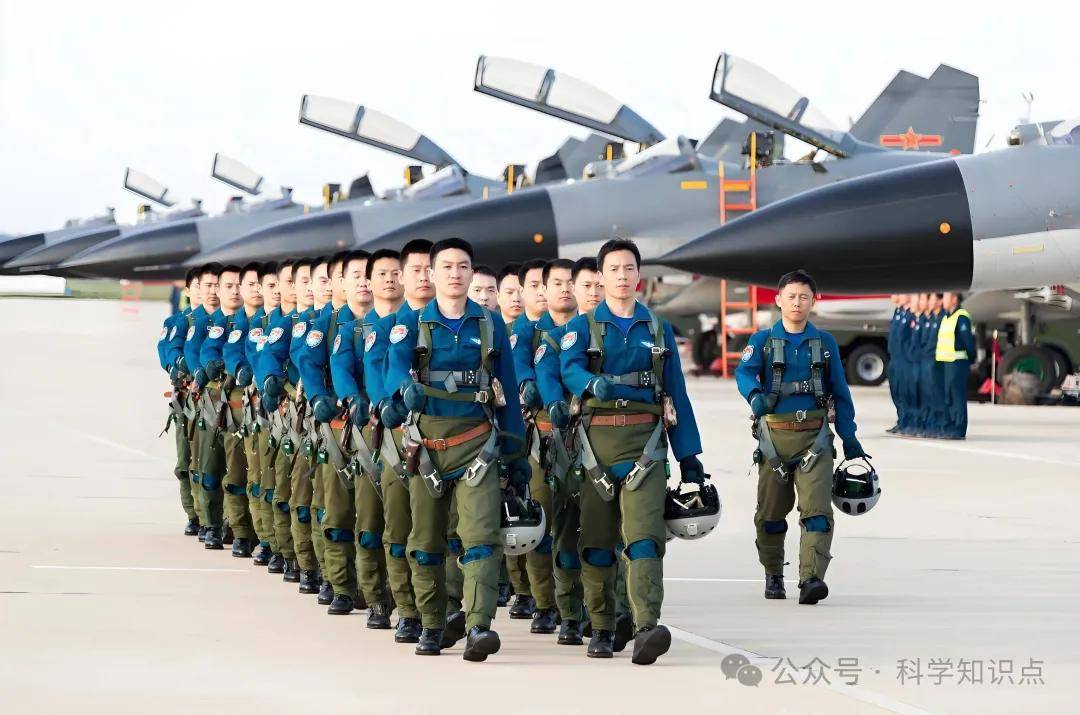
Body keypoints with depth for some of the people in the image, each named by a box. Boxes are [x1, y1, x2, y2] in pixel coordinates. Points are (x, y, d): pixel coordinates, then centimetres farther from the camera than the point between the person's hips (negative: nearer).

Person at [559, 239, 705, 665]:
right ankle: (602, 630, 19)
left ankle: (646, 629, -28)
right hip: (597, 438, 0)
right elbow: (570, 368, -12)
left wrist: (690, 456, 10)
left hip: (646, 441, 0)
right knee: (597, 538, 5)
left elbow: (677, 394, 15)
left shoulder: (658, 330, 15)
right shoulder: (582, 328, 9)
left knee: (644, 533, -16)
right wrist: (594, 383, -35)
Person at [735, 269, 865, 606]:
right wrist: (755, 395, -37)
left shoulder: (825, 343, 11)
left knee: (817, 509, -15)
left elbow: (840, 392, 14)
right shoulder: (763, 341, 5)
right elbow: (744, 372, -14)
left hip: (814, 436, 0)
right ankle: (773, 576, 27)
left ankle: (811, 578, -23)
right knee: (770, 512, 8)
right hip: (775, 435, 0)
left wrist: (849, 438, 10)